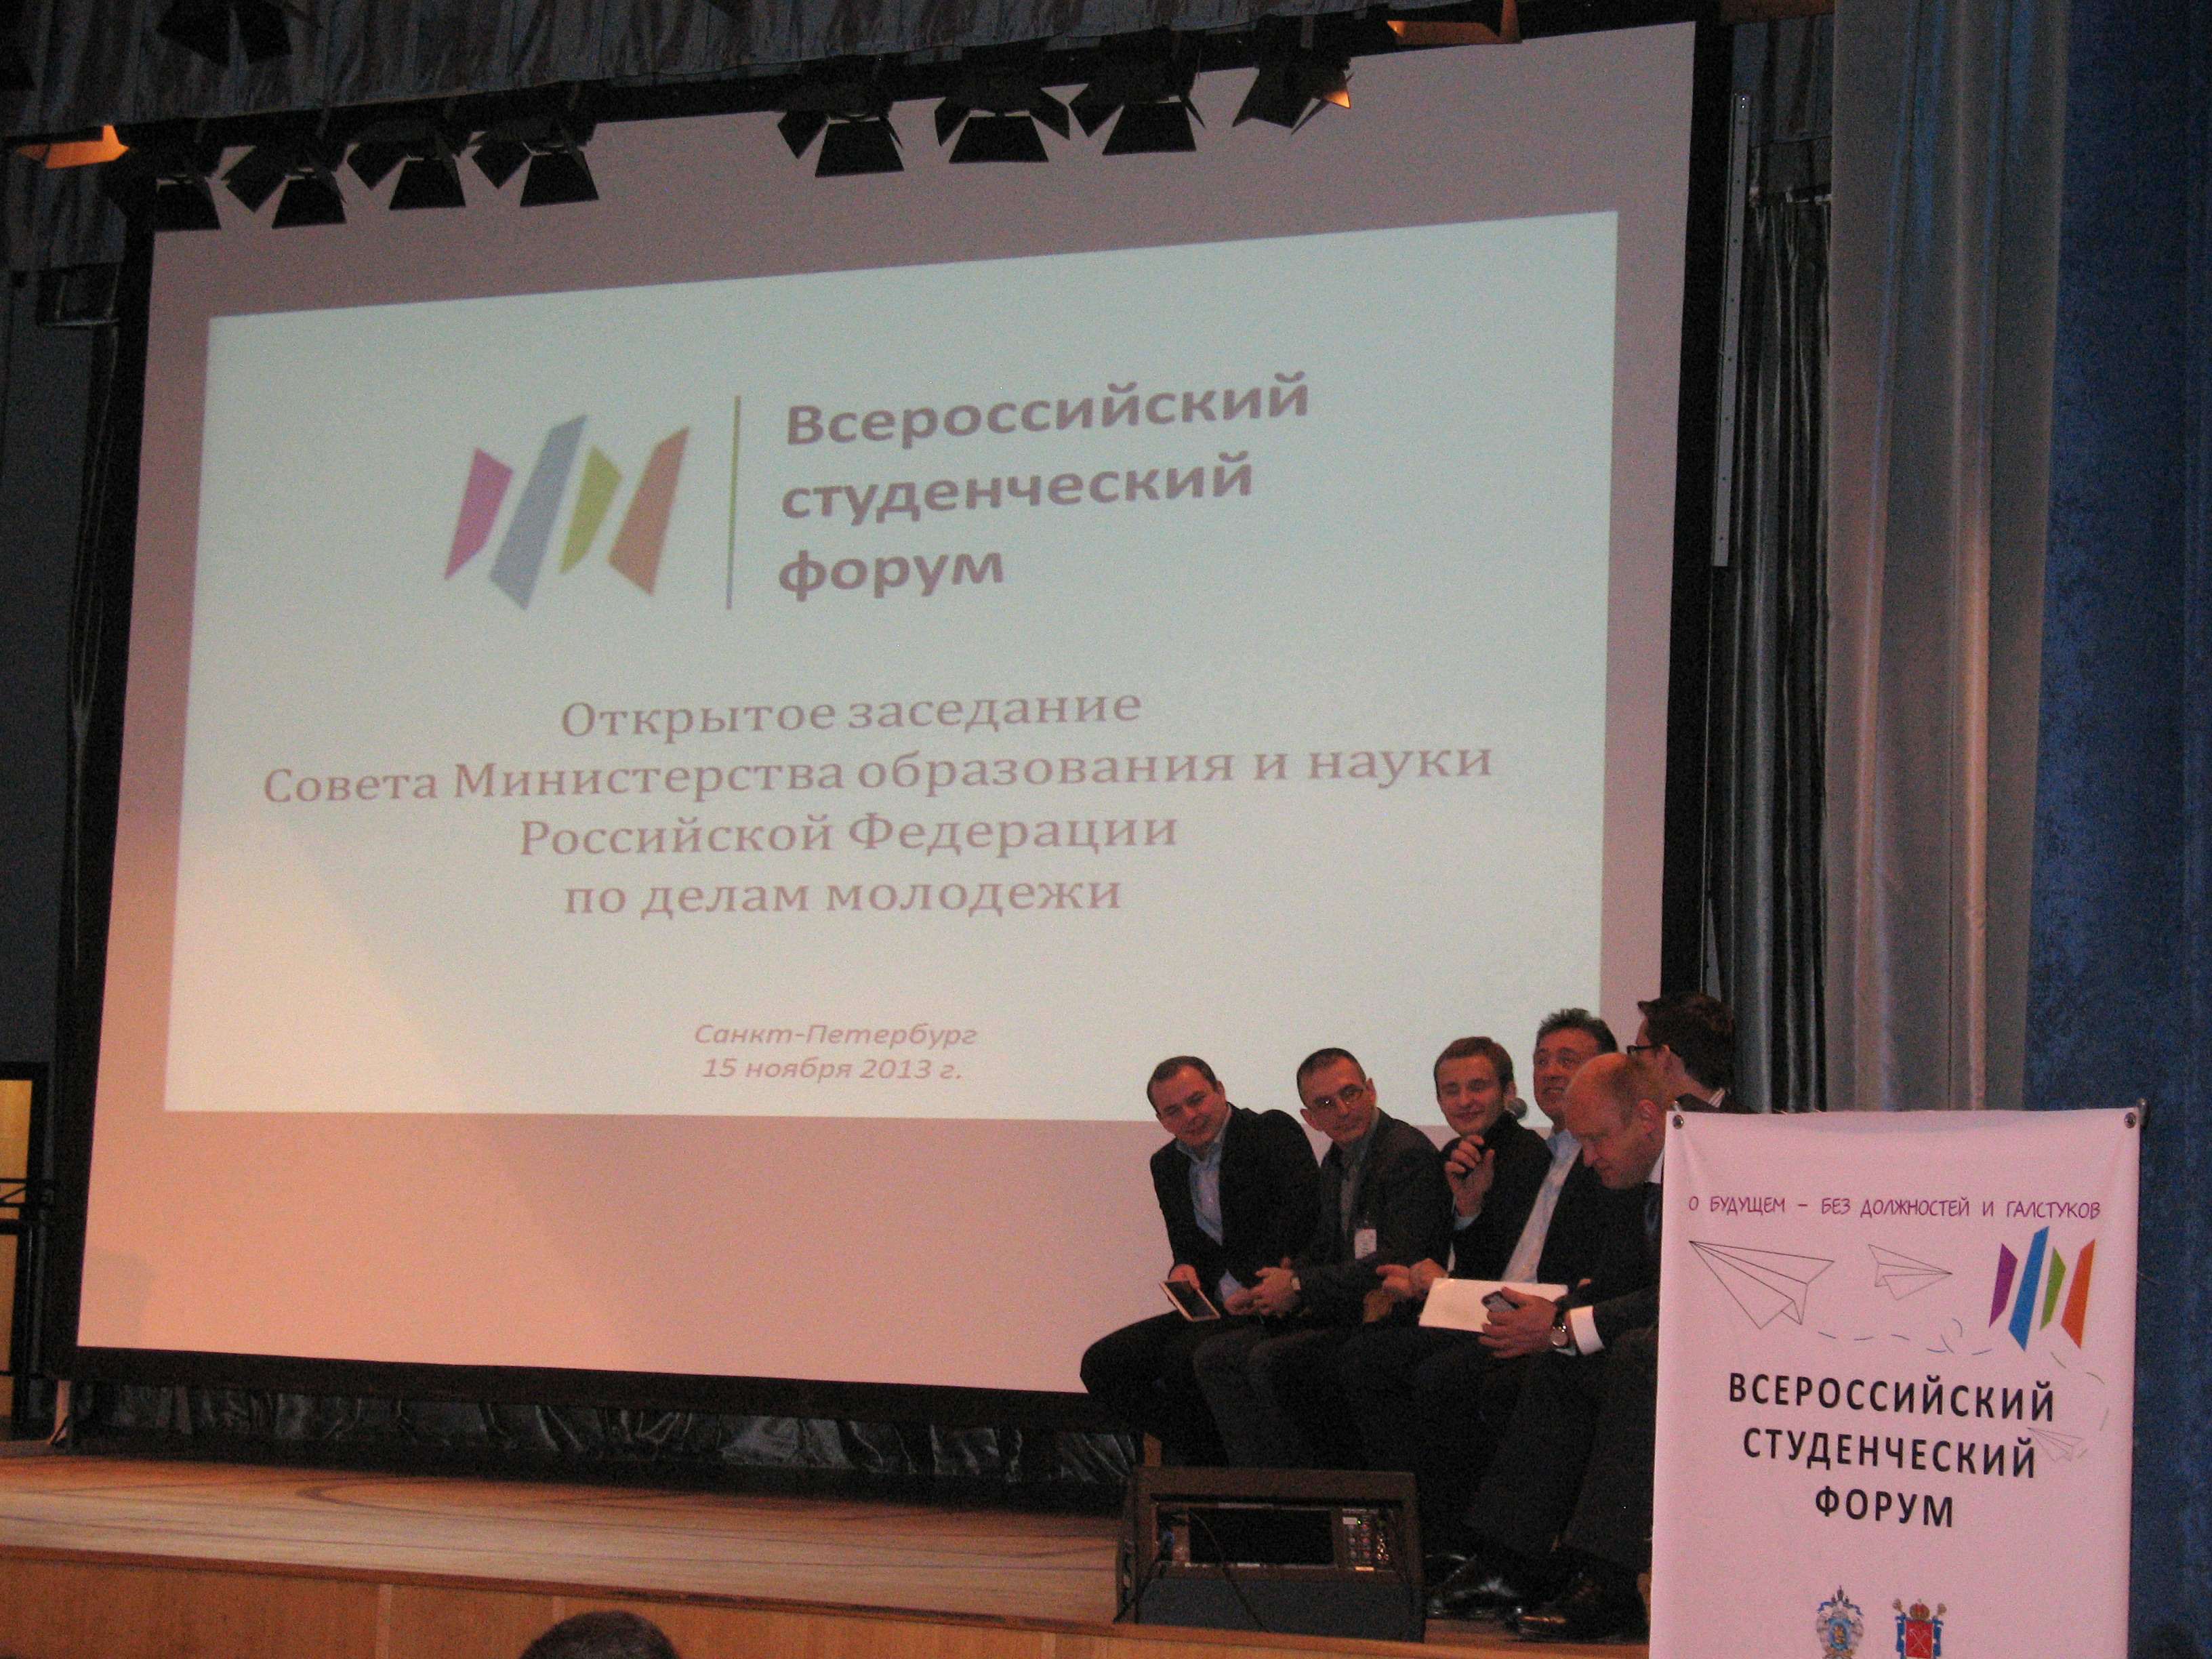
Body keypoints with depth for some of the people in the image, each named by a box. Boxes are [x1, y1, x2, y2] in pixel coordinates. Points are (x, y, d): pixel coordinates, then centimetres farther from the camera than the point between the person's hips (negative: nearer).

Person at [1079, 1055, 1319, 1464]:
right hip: (1215, 1308, 8)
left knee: (1184, 1354, -32)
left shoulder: (1274, 1132, -5)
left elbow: (1299, 1218, -17)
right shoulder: (1167, 1164, 17)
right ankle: (1205, 1459, -3)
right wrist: (1183, 1270, -6)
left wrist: (1247, 1290, -23)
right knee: (1101, 1364, -6)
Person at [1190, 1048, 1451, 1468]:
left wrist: (1299, 1287, -15)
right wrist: (1273, 1291, 0)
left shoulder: (1409, 1153, -13)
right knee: (1215, 1355, -2)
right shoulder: (1335, 1164, 17)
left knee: (1271, 1359, -28)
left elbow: (1399, 1263, -22)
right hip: (1339, 1316, 10)